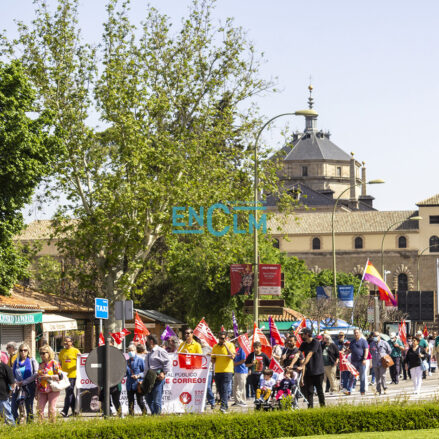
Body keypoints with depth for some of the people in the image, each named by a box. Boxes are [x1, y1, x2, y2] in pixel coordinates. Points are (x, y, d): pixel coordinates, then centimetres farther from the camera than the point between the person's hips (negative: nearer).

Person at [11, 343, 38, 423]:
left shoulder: (32, 361, -1)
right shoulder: (16, 362, 10)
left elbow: (36, 374, -9)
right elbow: (12, 374, 15)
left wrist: (24, 382, -14)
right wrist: (16, 381, -5)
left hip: (29, 388, -4)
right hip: (18, 387, 4)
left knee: (29, 409, 1)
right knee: (13, 408, -2)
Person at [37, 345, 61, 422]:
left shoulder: (54, 363, -3)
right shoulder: (41, 364, 16)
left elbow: (60, 376, -8)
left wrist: (49, 376, -17)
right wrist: (36, 391, 18)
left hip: (52, 389, -6)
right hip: (42, 390, 6)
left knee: (52, 409, -6)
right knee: (40, 409, -1)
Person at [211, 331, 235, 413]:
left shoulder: (230, 345, 0)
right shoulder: (215, 347, 14)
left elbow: (232, 356, -14)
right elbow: (213, 359, 18)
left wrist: (226, 346, -16)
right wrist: (213, 358, -5)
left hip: (227, 371, -5)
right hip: (217, 371, 5)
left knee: (224, 390, -15)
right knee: (220, 390, 6)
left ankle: (224, 406, -21)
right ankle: (225, 405, 16)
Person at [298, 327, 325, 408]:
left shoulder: (316, 343, -12)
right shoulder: (304, 344, 9)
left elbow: (309, 355, -21)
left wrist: (302, 366, -29)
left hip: (318, 371, -6)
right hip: (308, 371, 6)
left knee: (319, 390, 3)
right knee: (308, 391, 1)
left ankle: (323, 407, 13)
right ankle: (310, 407, 3)